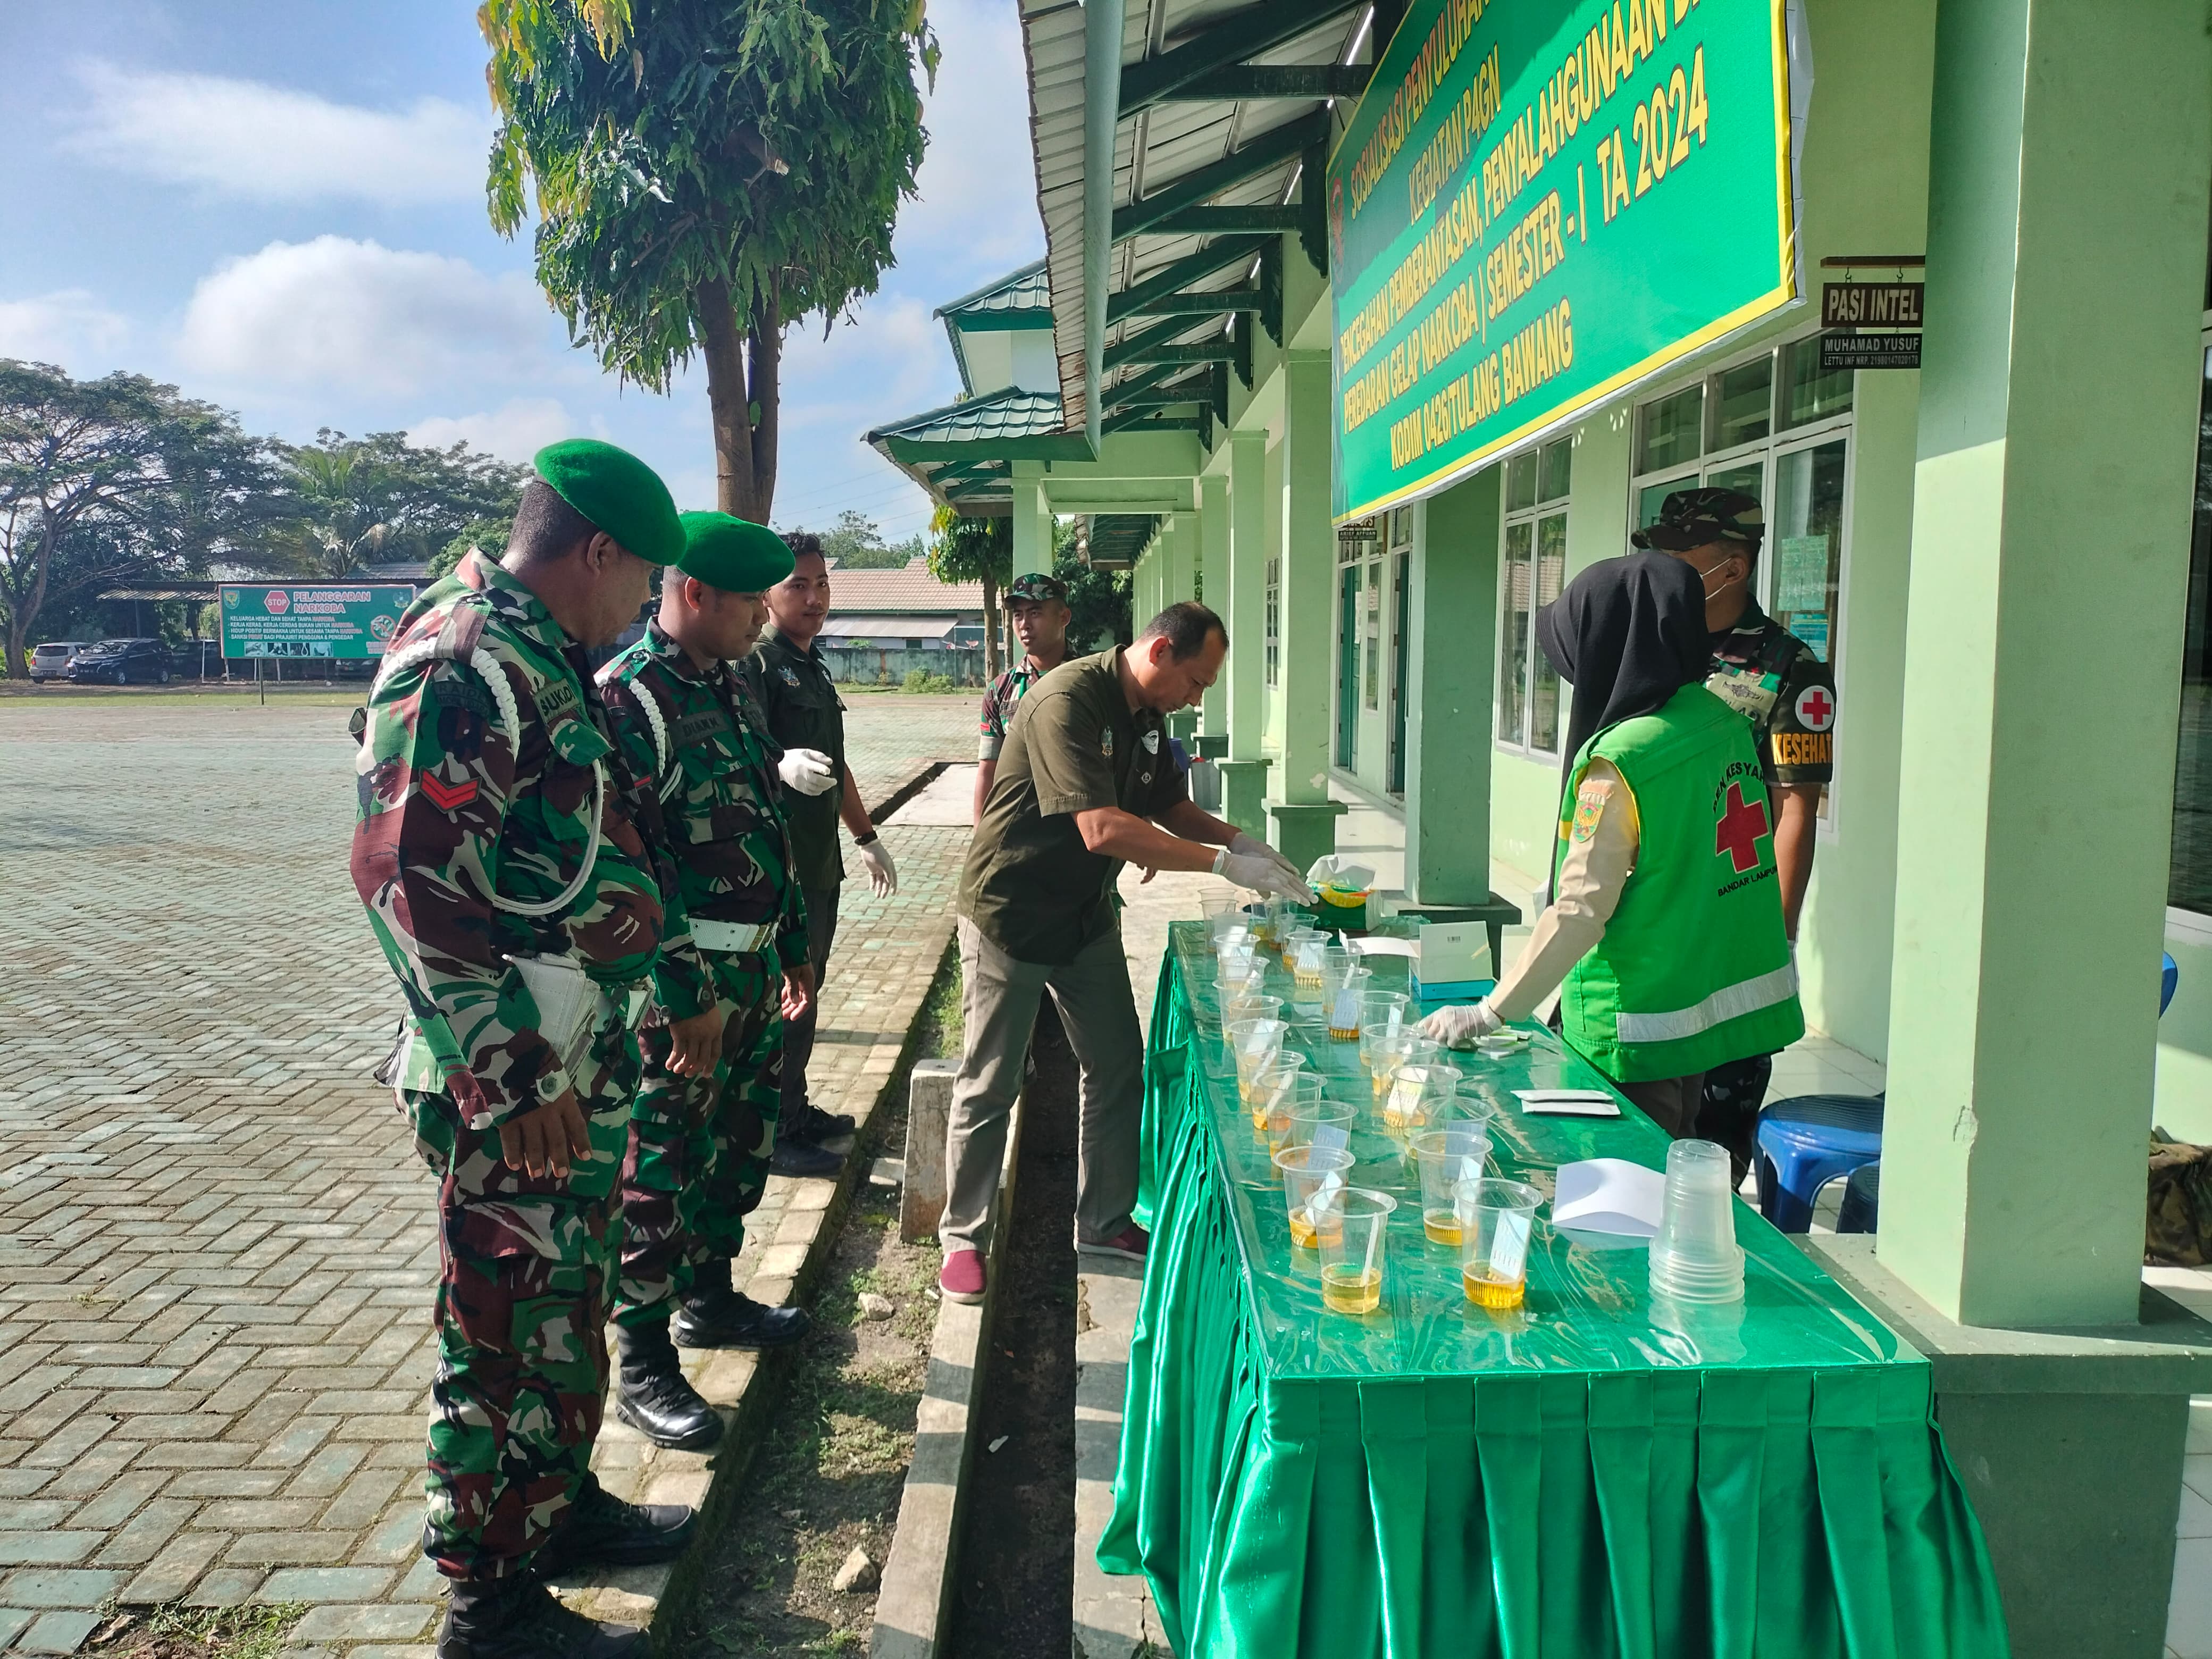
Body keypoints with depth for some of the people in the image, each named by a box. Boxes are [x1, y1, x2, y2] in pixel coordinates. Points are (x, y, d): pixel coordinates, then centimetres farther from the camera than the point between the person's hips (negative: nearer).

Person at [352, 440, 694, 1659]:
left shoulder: (542, 661, 13)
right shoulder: (460, 665, -19)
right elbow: (408, 884, -24)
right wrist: (519, 1078, -22)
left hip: (579, 1068, 10)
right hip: (514, 1090, -10)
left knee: (565, 1309, 23)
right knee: (513, 1339, 4)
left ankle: (560, 1504, 41)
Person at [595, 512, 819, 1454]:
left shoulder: (731, 690, 11)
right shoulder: (628, 699, -17)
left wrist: (793, 945, 20)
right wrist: (686, 1000, -20)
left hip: (754, 973, 9)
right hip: (683, 987, -9)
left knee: (740, 1147, 20)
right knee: (659, 1168, 2)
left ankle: (708, 1297, 39)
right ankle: (643, 1366, 16)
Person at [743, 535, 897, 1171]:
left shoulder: (814, 667, 17)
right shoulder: (756, 664, -12)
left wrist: (866, 837, 28)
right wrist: (783, 765, -46)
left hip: (818, 861, 9)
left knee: (806, 990, 16)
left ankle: (795, 1111, 28)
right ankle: (768, 1135, 7)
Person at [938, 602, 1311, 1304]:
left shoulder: (1147, 715, 2)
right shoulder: (1068, 701, -27)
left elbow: (1169, 807, 15)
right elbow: (1104, 830, -35)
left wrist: (1240, 839, -4)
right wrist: (1226, 864, -32)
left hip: (1087, 916, 8)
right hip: (1010, 917, -8)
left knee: (1118, 1074, 12)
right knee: (989, 1087, 3)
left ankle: (1104, 1224, 28)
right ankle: (963, 1238, 20)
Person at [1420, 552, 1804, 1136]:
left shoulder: (1620, 763, -22)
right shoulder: (1723, 721, 3)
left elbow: (1582, 908, -23)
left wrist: (1490, 1013, -16)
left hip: (1638, 1034, -8)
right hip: (1717, 1011, 9)